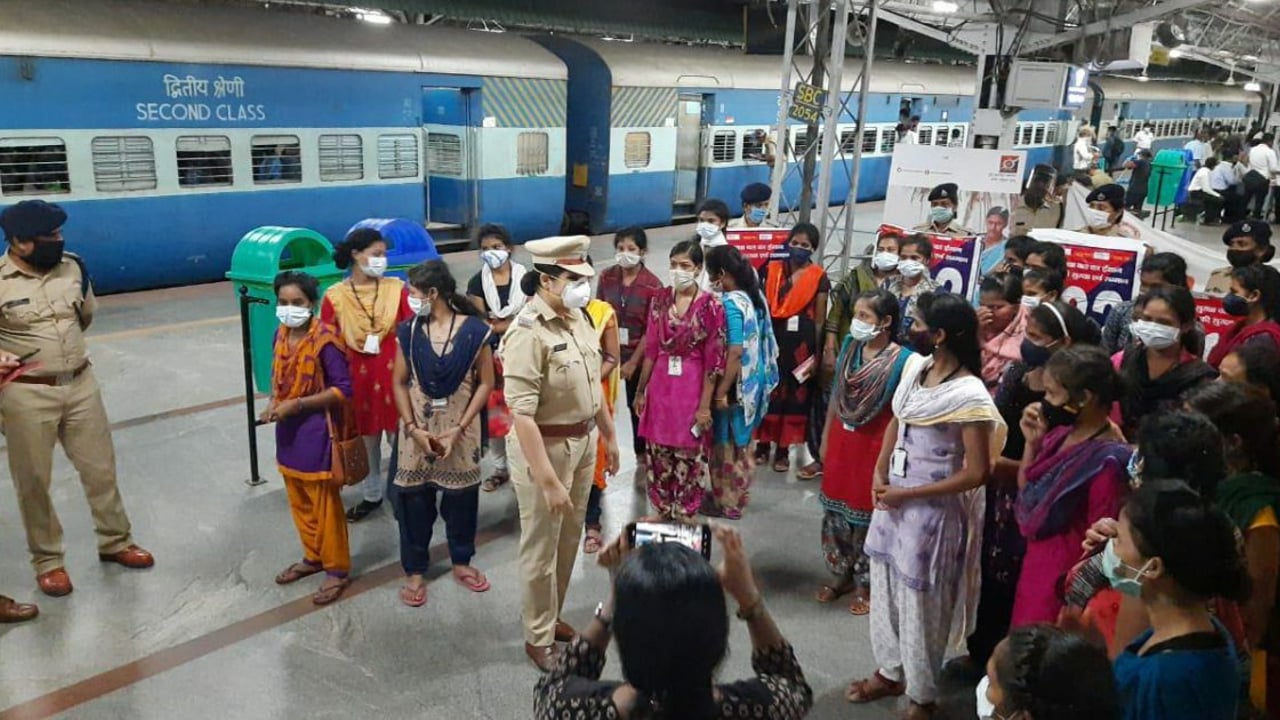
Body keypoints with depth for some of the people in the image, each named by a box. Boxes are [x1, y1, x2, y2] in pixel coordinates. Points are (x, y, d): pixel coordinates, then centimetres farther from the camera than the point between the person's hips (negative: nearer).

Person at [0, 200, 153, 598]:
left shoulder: (72, 267, -1)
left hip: (81, 383, 4)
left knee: (101, 468, 13)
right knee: (34, 481, 9)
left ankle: (115, 541, 31)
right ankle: (47, 560, 26)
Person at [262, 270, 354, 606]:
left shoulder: (325, 339, -20)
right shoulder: (281, 335, 3)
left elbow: (343, 389, -19)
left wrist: (296, 404, -21)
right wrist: (273, 403, -4)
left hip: (317, 430, -7)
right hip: (288, 430, 7)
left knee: (325, 503, 4)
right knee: (299, 501, 19)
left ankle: (337, 569, 18)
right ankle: (313, 557, 37)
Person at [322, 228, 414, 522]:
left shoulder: (396, 288, -3)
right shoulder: (334, 296, -4)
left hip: (393, 373, -1)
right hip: (357, 376, 1)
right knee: (365, 439, 15)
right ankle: (371, 495, 32)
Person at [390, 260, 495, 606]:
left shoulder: (474, 330, -9)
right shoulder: (408, 331, 0)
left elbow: (486, 383, -6)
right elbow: (399, 383, 3)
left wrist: (459, 429, -11)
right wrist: (413, 428, -9)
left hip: (460, 429, -1)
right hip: (417, 429, 2)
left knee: (461, 497, 10)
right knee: (413, 499, 6)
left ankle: (461, 562, 32)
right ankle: (415, 570, 23)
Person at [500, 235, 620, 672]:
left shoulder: (578, 317, 2)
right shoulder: (527, 333, -23)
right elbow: (522, 415, -27)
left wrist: (608, 435, 19)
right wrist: (549, 481, -27)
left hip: (583, 443, 8)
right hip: (546, 449, -8)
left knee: (568, 542, 20)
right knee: (541, 550, 9)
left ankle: (552, 618, 40)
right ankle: (538, 638, 27)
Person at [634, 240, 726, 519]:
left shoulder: (711, 305, -10)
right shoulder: (660, 300, 3)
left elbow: (714, 360, -9)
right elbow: (651, 349, 9)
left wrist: (705, 405, -11)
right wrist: (640, 390, 11)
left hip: (692, 388, -4)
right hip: (660, 386, 4)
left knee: (688, 459, 7)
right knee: (659, 457, 12)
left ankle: (684, 519, 22)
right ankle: (662, 512, 30)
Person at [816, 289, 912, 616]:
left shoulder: (901, 359, -18)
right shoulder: (849, 345, 0)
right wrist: (825, 439, 11)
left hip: (874, 445, -6)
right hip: (841, 440, 6)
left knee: (866, 514, 9)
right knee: (836, 509, 16)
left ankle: (865, 584, 28)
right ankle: (841, 574, 35)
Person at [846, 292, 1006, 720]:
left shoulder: (969, 396, -23)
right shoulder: (915, 366, 0)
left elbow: (977, 473, -20)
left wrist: (908, 494, -16)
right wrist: (880, 472, 0)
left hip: (932, 508, -7)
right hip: (893, 497, 8)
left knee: (920, 600, 8)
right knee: (885, 587, 19)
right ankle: (889, 672, 41)